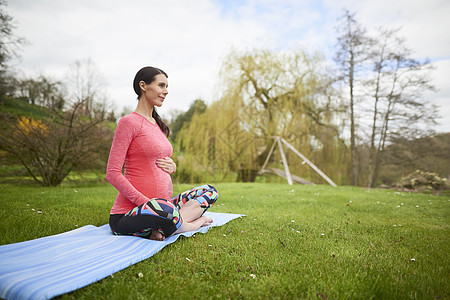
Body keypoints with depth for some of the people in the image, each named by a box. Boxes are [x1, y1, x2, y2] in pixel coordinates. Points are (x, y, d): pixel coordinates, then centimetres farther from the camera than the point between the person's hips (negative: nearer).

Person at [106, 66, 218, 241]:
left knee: (210, 191, 6)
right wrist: (145, 202, -20)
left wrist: (172, 166, 1)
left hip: (163, 202, 9)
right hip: (126, 216, -9)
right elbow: (113, 173, -14)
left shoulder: (157, 124, 16)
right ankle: (192, 223, -6)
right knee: (165, 211, -40)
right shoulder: (129, 122, -9)